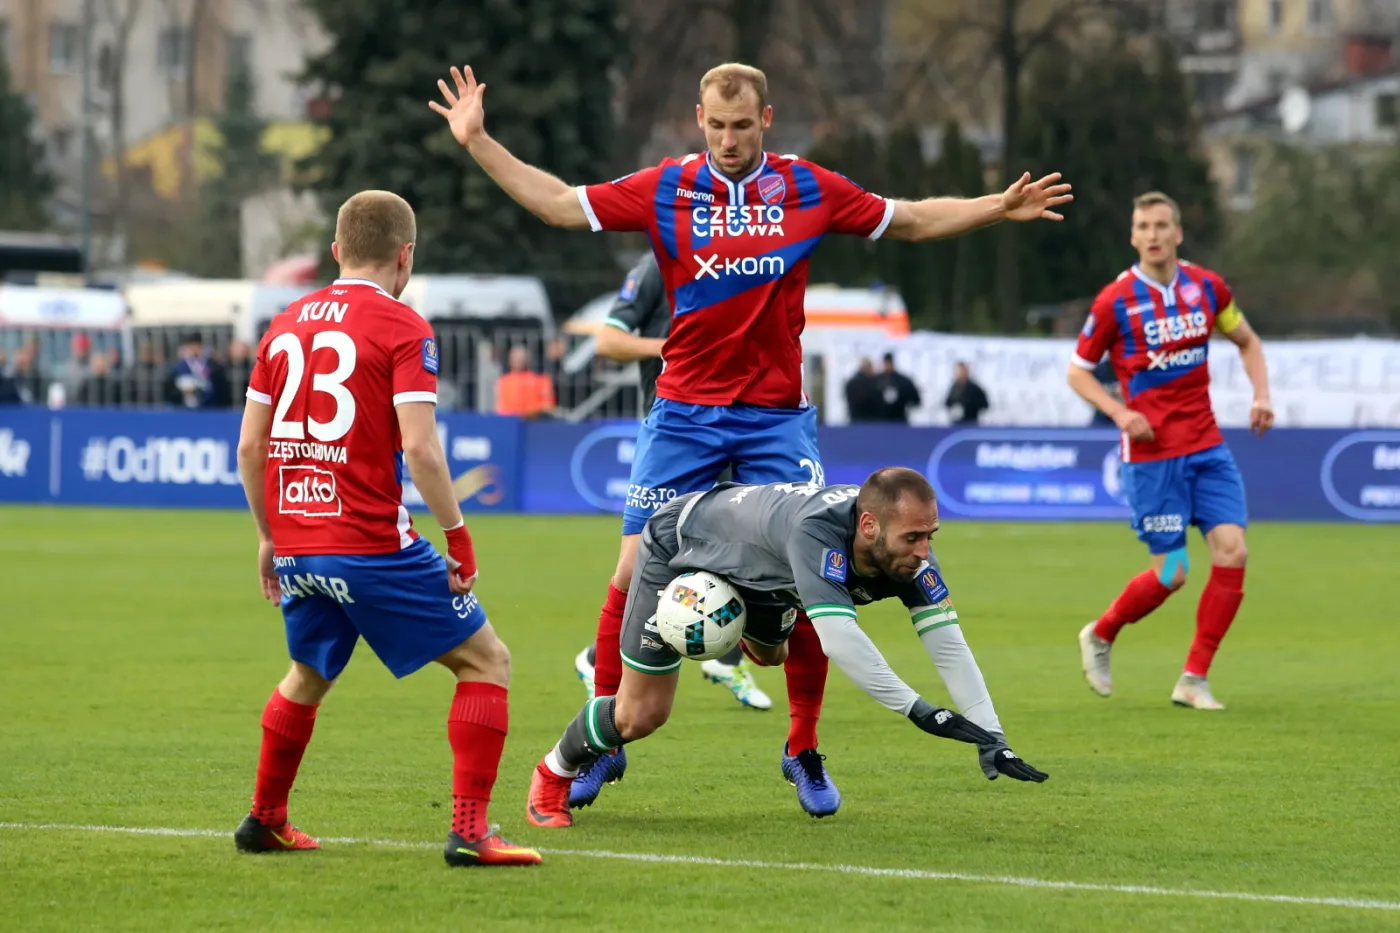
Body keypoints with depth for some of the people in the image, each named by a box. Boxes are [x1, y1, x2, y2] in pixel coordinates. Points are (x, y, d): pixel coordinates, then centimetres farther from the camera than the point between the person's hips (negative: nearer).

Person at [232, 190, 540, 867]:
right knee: (485, 660, 4)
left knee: (308, 677, 30)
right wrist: (457, 534, -8)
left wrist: (268, 538, 22)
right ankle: (468, 830, -6)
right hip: (371, 544, -6)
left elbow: (249, 446, 12)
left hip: (296, 548, 6)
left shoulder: (285, 324, 11)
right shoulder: (402, 328, -7)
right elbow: (420, 447, -17)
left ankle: (264, 820, 34)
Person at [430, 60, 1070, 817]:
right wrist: (478, 142, -5)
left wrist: (999, 208, 4)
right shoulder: (664, 189, -1)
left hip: (777, 418, 0)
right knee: (635, 571, -4)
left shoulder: (809, 189, 1)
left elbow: (911, 219, 12)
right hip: (683, 414, 0)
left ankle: (804, 749, 12)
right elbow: (559, 204, 1)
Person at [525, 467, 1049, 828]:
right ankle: (553, 774, 24)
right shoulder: (816, 531, -48)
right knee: (641, 715, -3)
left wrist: (991, 738, -38)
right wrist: (916, 711, -62)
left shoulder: (904, 548, -28)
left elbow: (947, 642, -29)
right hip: (677, 547, -7)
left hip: (756, 576, 7)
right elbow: (837, 636, -59)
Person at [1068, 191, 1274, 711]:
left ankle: (1194, 681, 1)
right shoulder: (1115, 302, -8)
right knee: (1170, 574, -6)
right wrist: (1119, 413, -15)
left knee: (1232, 552, -9)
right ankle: (1100, 636, 23)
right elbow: (1078, 372, 1)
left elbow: (1247, 341, 20)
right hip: (1151, 454, -4)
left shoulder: (1207, 287, 3)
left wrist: (1261, 394, 3)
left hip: (1207, 448, 4)